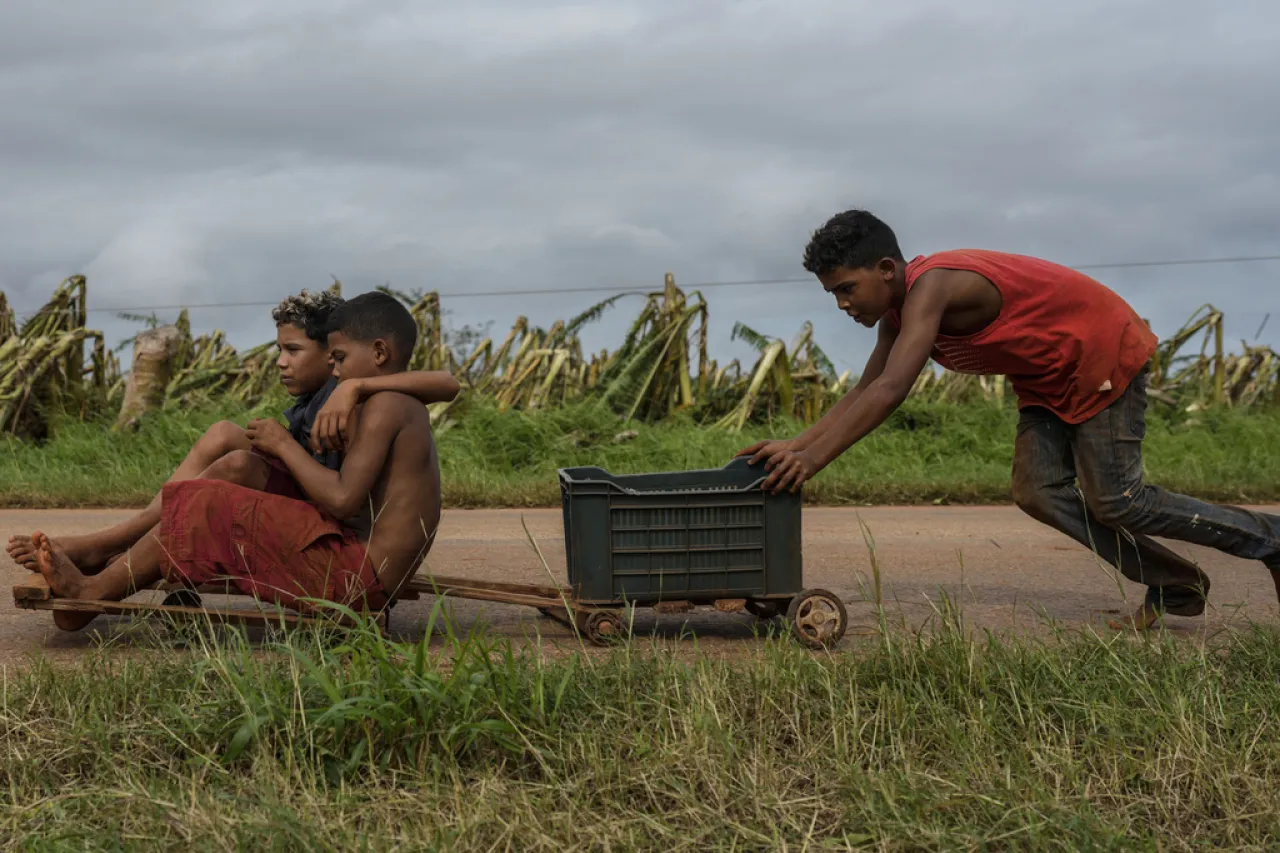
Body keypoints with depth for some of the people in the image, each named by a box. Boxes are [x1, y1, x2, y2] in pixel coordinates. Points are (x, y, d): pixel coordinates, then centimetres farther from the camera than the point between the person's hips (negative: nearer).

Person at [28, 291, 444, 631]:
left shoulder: (383, 406, -12)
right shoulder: (409, 410, 19)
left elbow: (343, 499, -22)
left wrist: (284, 444, -8)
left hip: (355, 575, -10)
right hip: (374, 582, 10)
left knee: (209, 510, -7)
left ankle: (93, 591, 4)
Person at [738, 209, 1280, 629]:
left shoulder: (930, 287, -30)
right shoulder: (897, 309, 0)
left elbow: (890, 392, -39)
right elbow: (864, 392, 6)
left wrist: (814, 459, -39)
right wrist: (793, 445, -6)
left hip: (1105, 353, -9)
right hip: (1048, 377, 9)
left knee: (1117, 502, -8)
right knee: (1038, 491, -3)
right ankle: (1173, 586, 8)